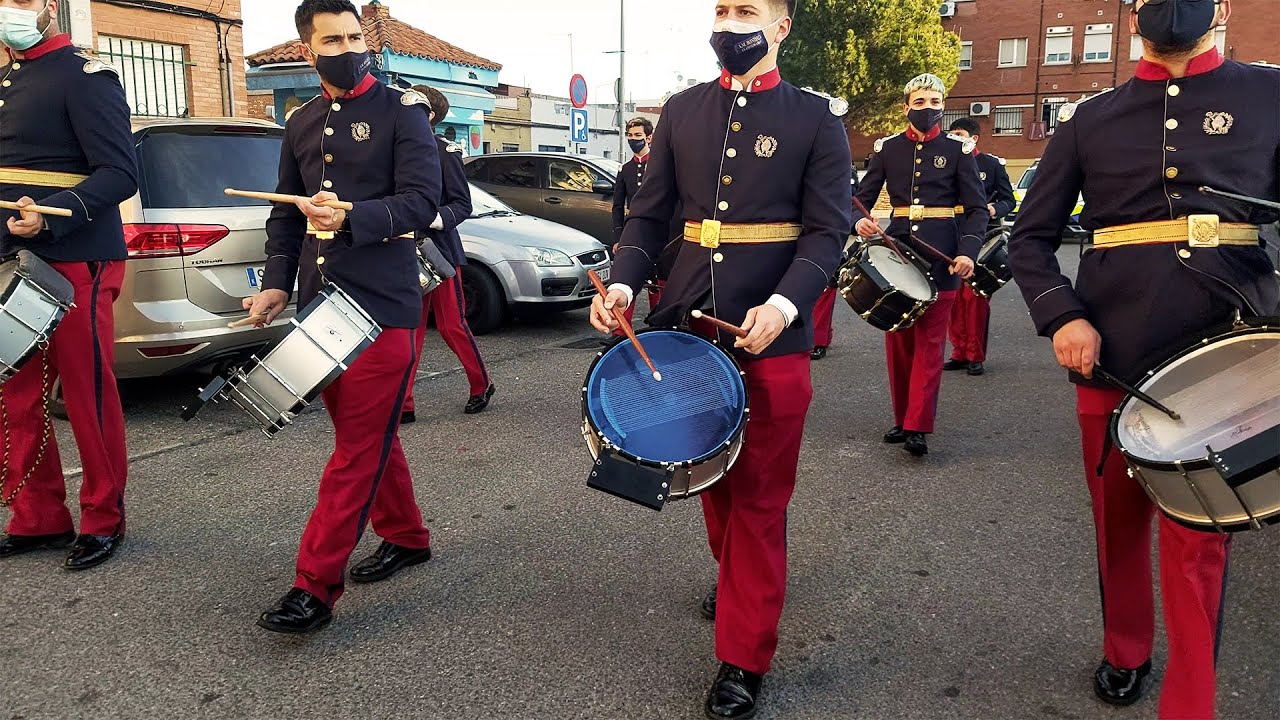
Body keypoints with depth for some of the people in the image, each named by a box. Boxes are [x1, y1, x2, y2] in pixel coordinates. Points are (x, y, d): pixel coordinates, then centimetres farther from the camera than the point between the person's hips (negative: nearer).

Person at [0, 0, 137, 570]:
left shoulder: (84, 76, -6)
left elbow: (120, 174, -15)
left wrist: (51, 217, -26)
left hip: (74, 265, -8)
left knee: (88, 397, 0)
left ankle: (104, 520, 14)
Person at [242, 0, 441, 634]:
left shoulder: (401, 110, -1)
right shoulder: (301, 124, 16)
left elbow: (422, 200, -12)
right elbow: (286, 214, 19)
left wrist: (351, 218, -27)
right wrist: (276, 283, 5)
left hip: (382, 305, -6)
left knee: (360, 445, -5)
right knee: (366, 433, 14)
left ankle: (315, 587, -1)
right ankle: (405, 537, 31)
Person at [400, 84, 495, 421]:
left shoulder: (443, 150, -6)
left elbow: (463, 203, -9)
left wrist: (437, 219, -26)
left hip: (439, 251, -6)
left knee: (452, 325, 2)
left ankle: (482, 385, 23)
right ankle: (403, 404, 9)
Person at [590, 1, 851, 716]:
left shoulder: (816, 116, -1)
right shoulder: (682, 111, 8)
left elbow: (829, 229, -6)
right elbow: (650, 215, 9)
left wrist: (783, 305, -22)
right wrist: (624, 283, -9)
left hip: (773, 335, -4)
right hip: (689, 324, 4)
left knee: (759, 497, 2)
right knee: (712, 475, 17)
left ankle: (745, 659, 14)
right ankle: (738, 580, 43)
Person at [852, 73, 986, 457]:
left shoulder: (958, 149, 1)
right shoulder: (887, 148, 7)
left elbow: (977, 209, -1)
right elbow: (863, 197, 7)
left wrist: (968, 252, -17)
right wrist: (860, 220, -17)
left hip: (940, 255, -3)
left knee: (930, 340, -2)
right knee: (897, 339, 7)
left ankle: (917, 427, -1)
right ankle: (902, 418, 19)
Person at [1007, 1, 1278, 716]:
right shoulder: (1089, 119, 7)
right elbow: (1031, 237, 8)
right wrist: (1063, 318, -9)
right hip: (1111, 358, 2)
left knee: (1198, 541, 2)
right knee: (1118, 519, 15)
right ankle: (1125, 655, 37)